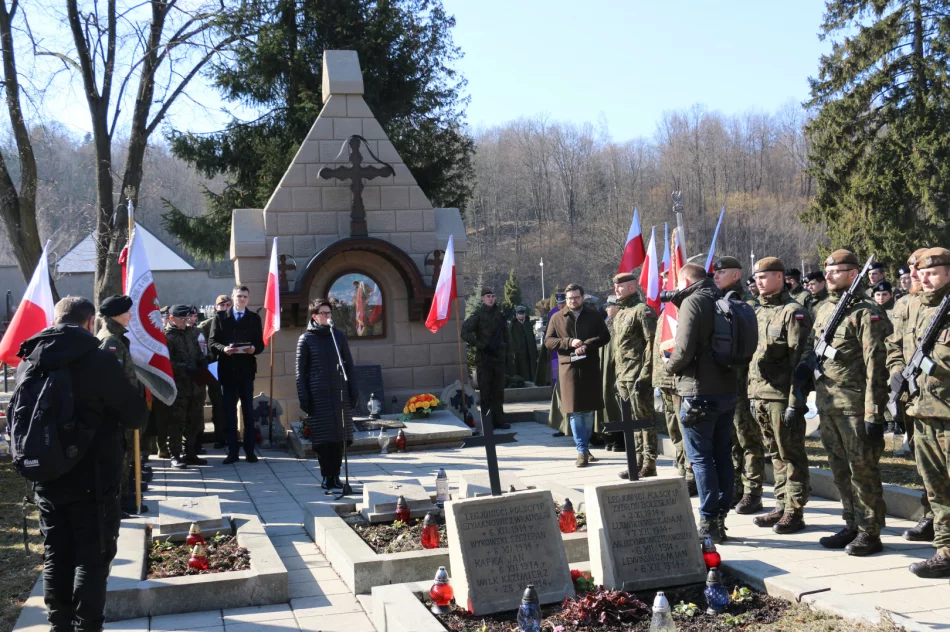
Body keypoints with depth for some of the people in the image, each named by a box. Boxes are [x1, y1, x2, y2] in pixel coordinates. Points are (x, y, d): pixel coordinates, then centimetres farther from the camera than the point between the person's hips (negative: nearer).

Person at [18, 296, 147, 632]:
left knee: (56, 558, 14)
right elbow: (137, 416, -9)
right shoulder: (99, 361, -15)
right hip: (93, 481, -5)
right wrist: (108, 416, 11)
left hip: (46, 480, 5)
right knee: (93, 558, 4)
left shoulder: (28, 363, 2)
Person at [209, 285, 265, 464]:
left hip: (246, 370, 1)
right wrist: (223, 349, -19)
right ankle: (232, 451, 9)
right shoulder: (220, 317, 6)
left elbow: (260, 344, 5)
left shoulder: (254, 318, 9)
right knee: (229, 412, 4)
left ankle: (249, 451, 9)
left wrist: (254, 349, -17)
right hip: (227, 369, 0)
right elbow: (213, 342, 0)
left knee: (248, 411, 4)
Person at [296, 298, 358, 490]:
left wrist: (353, 392, 5)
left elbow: (349, 365, 11)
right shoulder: (306, 339, 1)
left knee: (339, 437, 3)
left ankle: (335, 475, 12)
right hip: (318, 396, -2)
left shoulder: (339, 336, 8)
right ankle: (326, 475, 10)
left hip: (340, 394, 2)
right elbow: (301, 370, 0)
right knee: (322, 438, 0)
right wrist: (303, 397, -6)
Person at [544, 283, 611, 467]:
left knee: (588, 409, 7)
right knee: (574, 410, -3)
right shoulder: (557, 318, 8)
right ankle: (582, 450, 0)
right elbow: (548, 341, 4)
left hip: (590, 367, 1)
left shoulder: (593, 316, 7)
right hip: (568, 368, 0)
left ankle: (585, 446, 20)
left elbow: (605, 336, 1)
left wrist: (586, 345, -14)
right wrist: (569, 342, -11)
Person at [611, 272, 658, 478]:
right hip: (624, 377, 9)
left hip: (638, 377, -9)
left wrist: (645, 375, -20)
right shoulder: (619, 315, 18)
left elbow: (652, 343, -16)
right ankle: (638, 463, 20)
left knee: (645, 421, -3)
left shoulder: (643, 310, -10)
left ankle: (649, 467, 1)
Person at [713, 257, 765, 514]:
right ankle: (735, 489, 22)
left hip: (740, 384, -8)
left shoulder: (748, 304, -8)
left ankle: (752, 494, 6)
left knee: (748, 438, -1)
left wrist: (752, 385, -18)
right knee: (729, 440, 13)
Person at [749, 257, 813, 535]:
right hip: (761, 395, 8)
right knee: (776, 454, 13)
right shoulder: (759, 313, 16)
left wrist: (794, 402, -18)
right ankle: (782, 506, 21)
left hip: (783, 396, -8)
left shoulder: (793, 312, -8)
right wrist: (752, 394, 17)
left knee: (791, 455, 0)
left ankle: (794, 512, 6)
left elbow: (799, 358, -14)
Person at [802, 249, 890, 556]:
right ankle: (852, 526, 25)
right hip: (827, 405, 7)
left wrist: (874, 414, -17)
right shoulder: (824, 310, 14)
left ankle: (870, 533, 9)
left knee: (862, 470, 0)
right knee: (841, 471, 14)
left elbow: (876, 366, -14)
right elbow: (810, 352, 22)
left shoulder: (866, 313, -10)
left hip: (855, 407, -7)